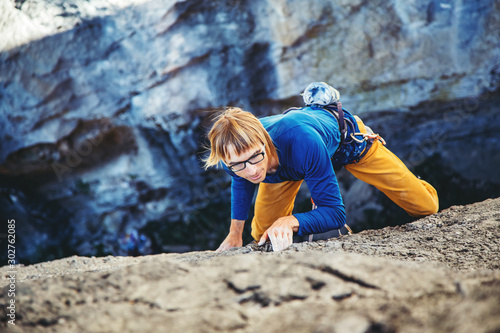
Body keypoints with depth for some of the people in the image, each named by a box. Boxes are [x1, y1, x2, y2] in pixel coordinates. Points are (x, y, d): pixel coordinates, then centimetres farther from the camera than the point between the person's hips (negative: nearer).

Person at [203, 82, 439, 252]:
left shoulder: (302, 141, -51)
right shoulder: (233, 156, -35)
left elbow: (335, 213, -40)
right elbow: (241, 181, -5)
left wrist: (290, 222, -56)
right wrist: (235, 234, 0)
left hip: (344, 135, -3)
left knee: (426, 207, -2)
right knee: (262, 236, 9)